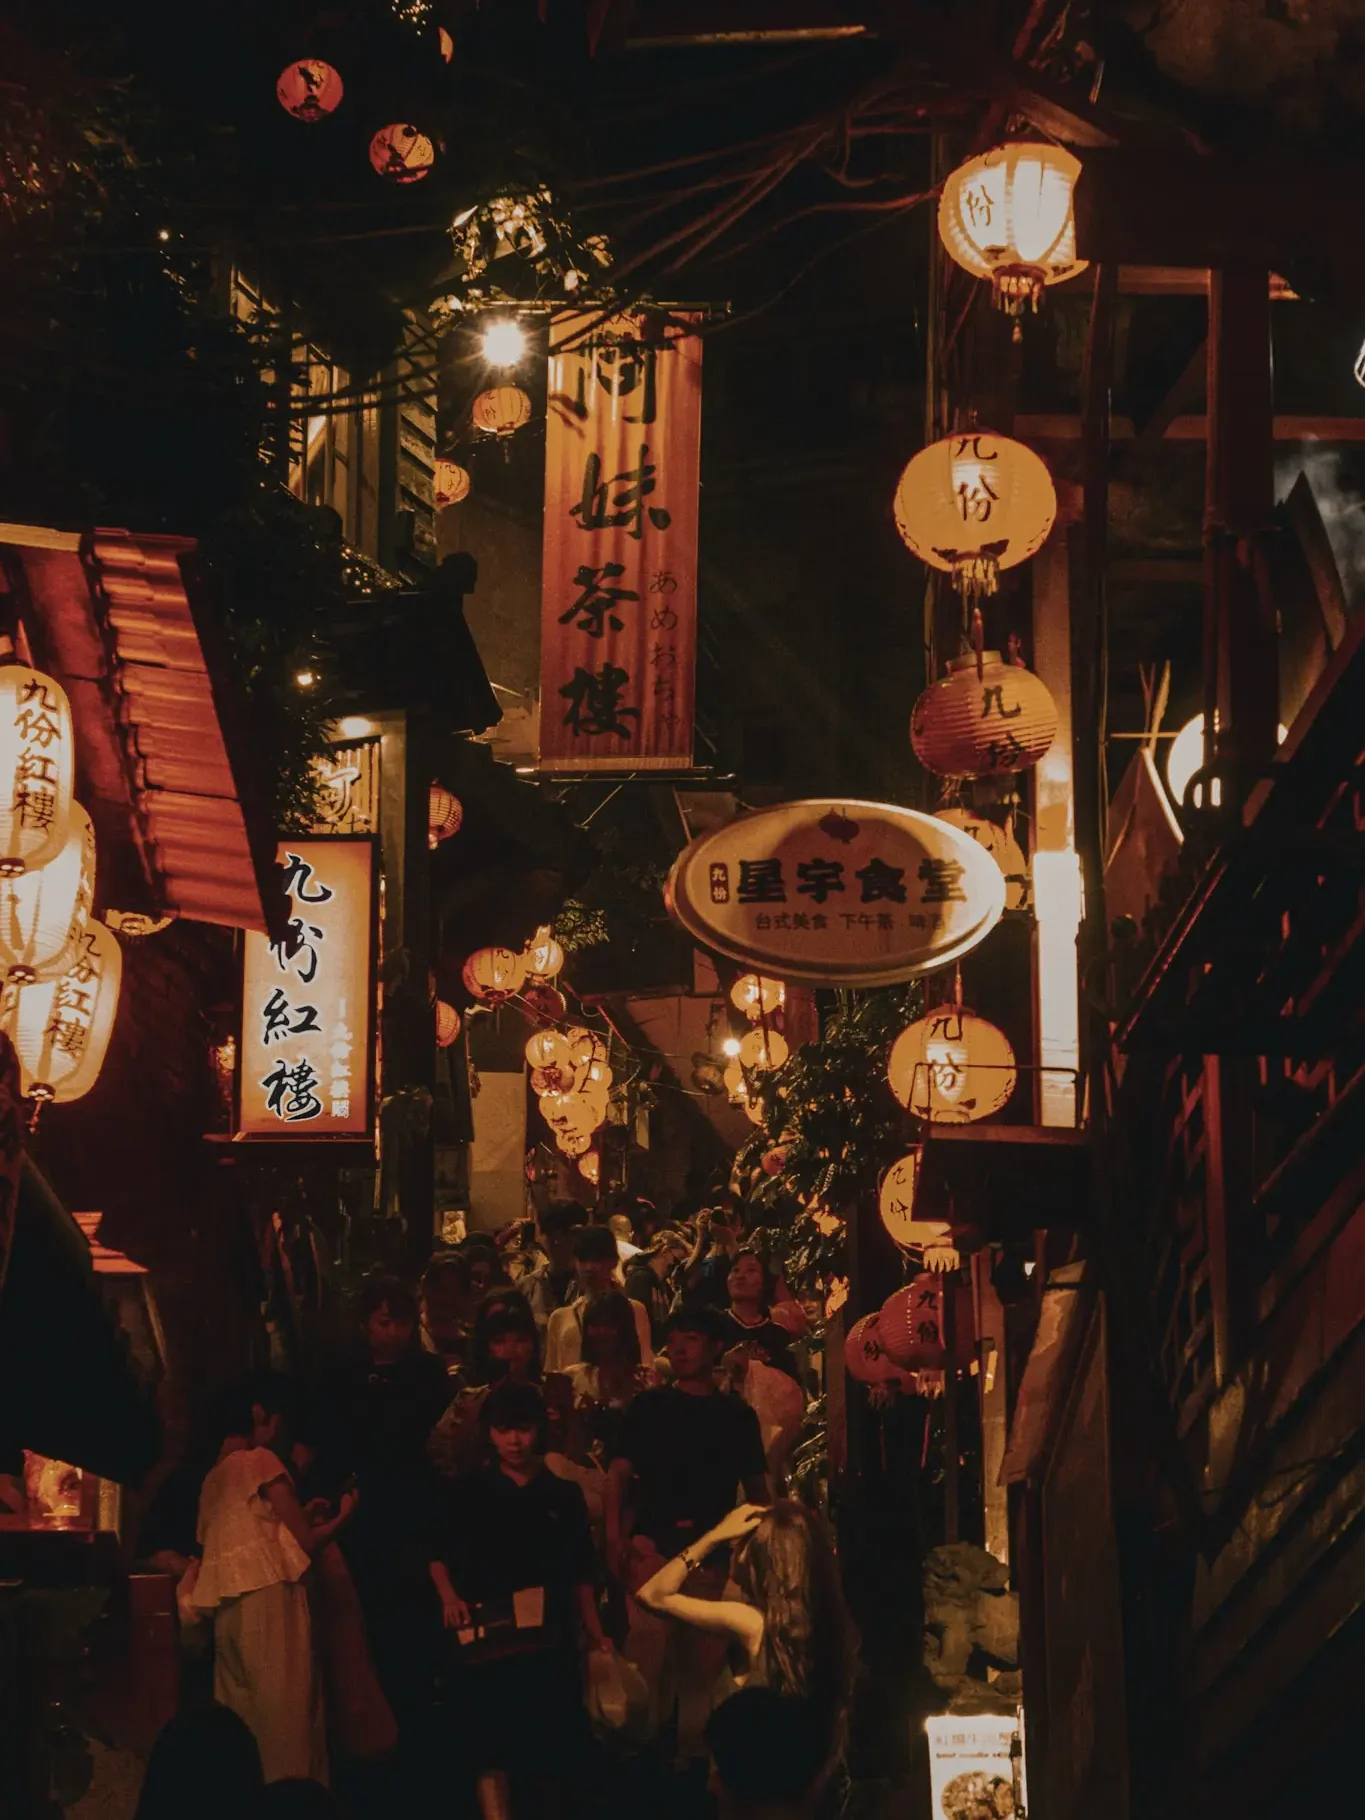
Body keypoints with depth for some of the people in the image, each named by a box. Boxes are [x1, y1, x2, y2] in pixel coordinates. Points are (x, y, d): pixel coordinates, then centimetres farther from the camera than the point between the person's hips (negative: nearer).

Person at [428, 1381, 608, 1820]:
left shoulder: (564, 1496, 6)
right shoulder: (468, 1493, 2)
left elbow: (581, 1575, 10)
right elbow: (439, 1557, 9)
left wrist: (595, 1634, 6)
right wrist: (449, 1597, -9)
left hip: (551, 1642, 2)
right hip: (489, 1642, -2)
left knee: (552, 1750, 11)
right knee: (492, 1750, -8)